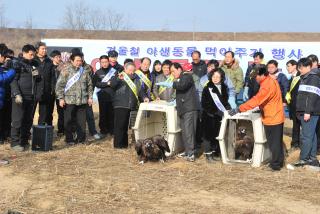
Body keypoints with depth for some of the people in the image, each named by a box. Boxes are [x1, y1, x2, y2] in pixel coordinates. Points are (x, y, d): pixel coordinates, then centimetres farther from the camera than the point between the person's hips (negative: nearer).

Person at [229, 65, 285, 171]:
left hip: (272, 118, -10)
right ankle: (279, 161, 28)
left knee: (274, 143, 0)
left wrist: (238, 109, -31)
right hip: (276, 117, 10)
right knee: (277, 141, 18)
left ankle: (276, 164, 9)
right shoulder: (271, 81, 8)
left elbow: (256, 100, -30)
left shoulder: (267, 86, -24)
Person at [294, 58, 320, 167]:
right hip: (305, 112, 10)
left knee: (306, 136, -8)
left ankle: (303, 159, -5)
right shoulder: (304, 78, 19)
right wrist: (301, 111, 22)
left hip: (310, 112, -10)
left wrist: (307, 112, -23)